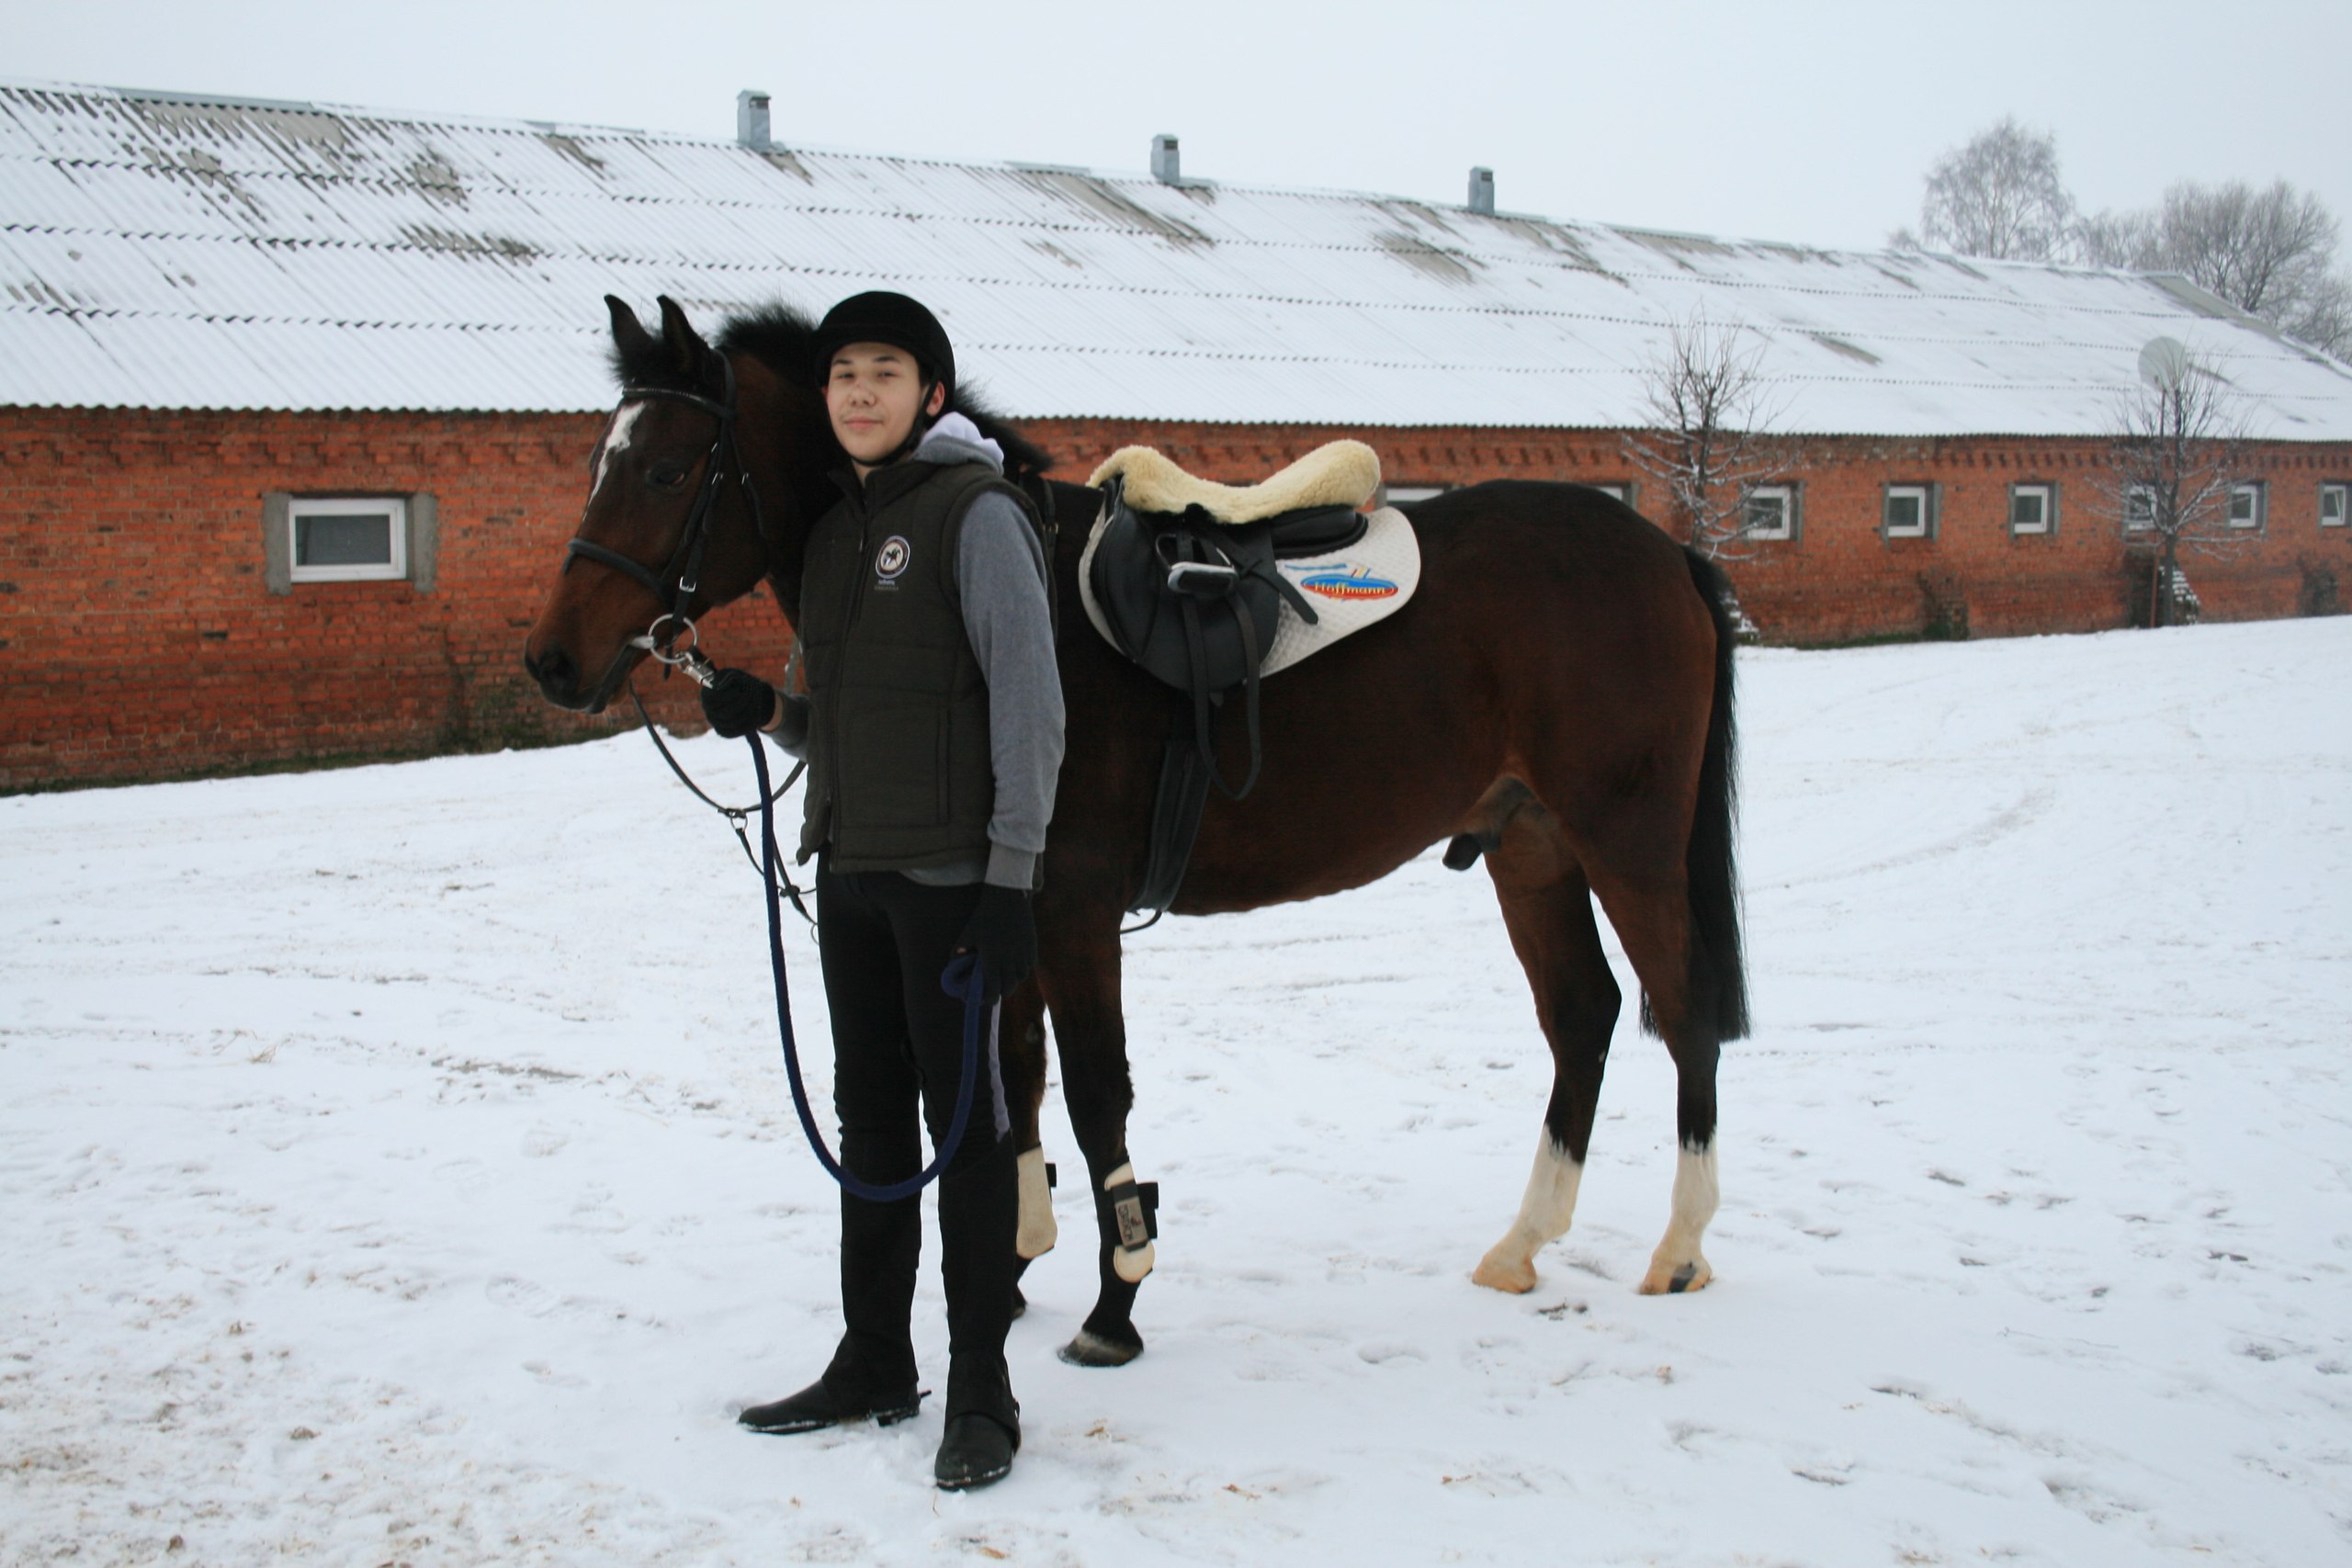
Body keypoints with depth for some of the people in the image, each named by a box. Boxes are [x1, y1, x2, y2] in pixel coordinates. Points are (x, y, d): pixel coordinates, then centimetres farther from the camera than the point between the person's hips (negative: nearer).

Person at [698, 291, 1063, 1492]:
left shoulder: (975, 514, -9)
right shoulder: (833, 529, 15)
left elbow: (1028, 702, -15)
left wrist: (1012, 873, -20)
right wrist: (762, 711, 0)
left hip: (948, 874, -8)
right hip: (848, 867, 8)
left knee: (965, 1120, -1)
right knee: (869, 1116, 15)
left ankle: (982, 1393, 7)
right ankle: (873, 1364, 27)